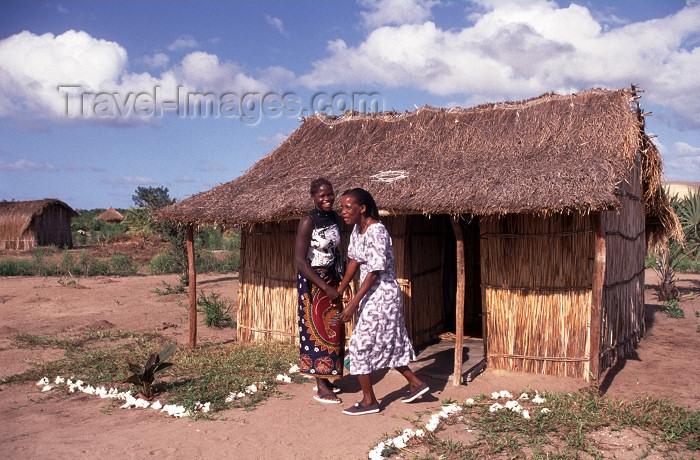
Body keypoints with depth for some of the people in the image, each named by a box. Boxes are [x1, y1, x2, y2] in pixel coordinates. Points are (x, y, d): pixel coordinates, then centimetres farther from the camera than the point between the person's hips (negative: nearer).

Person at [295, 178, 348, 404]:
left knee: (334, 328, 12)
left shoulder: (333, 217, 5)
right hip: (312, 282, -8)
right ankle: (321, 389, 8)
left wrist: (341, 281, 13)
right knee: (318, 329, -2)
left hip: (331, 280, 8)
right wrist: (325, 287, -23)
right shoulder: (308, 222, -17)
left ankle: (326, 378, 27)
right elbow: (300, 259, -21)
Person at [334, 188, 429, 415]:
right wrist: (339, 290, 13)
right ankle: (416, 383, 32)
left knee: (360, 342, -3)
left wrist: (353, 304, -25)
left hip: (382, 294, -9)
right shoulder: (357, 229, 5)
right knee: (386, 343, 18)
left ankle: (369, 401, 10)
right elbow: (354, 261, 12)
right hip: (372, 294, 9)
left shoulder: (376, 231, -23)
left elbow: (374, 271, -24)